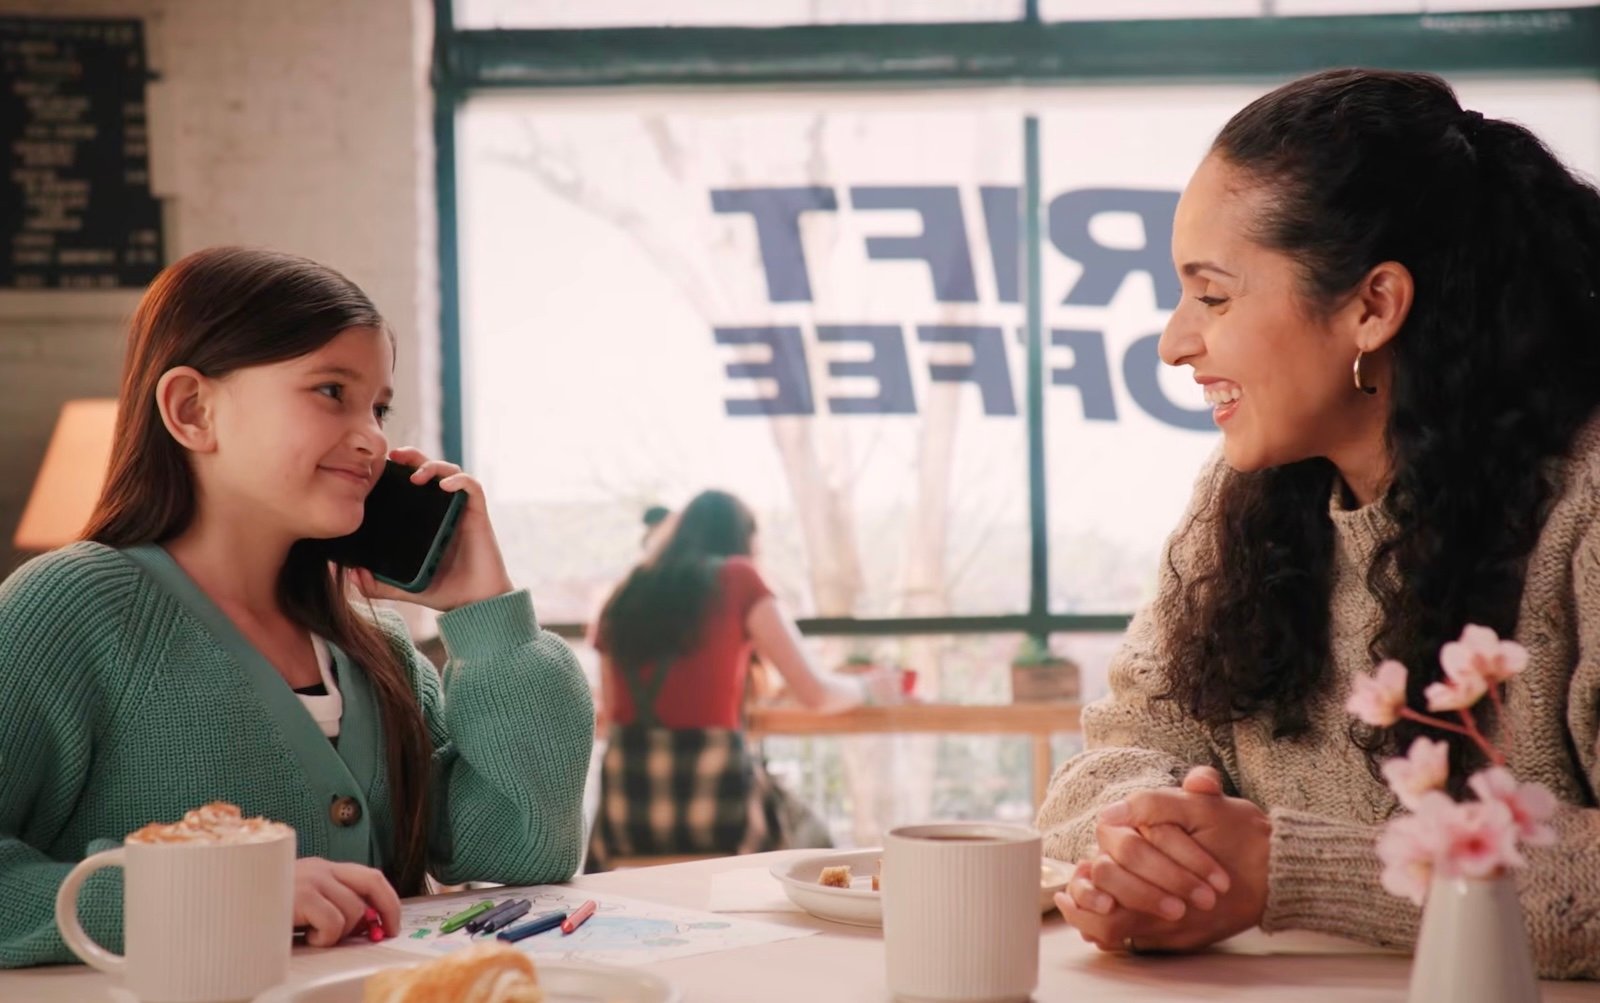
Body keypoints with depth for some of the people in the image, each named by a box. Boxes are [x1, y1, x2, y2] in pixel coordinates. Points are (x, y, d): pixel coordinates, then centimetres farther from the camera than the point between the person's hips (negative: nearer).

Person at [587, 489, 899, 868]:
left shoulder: (625, 597, 13)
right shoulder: (737, 579, 1)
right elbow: (814, 693, -2)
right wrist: (866, 687, 20)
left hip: (626, 811, 4)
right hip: (714, 805, -4)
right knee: (807, 837, 27)